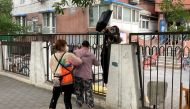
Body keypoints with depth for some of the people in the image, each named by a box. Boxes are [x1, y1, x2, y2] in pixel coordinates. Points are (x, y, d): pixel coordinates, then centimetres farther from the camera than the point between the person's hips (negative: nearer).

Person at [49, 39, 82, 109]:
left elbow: (52, 69, 9)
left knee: (54, 98, 19)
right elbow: (79, 62, -4)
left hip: (56, 81, 4)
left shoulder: (53, 57, 1)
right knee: (67, 100, 5)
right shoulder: (69, 55, -14)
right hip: (67, 82, -4)